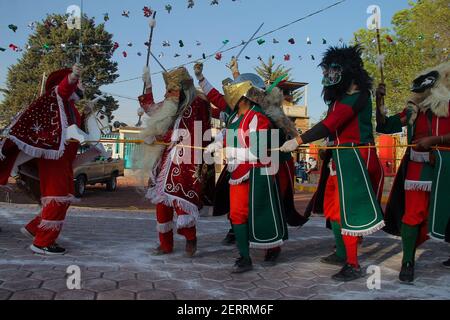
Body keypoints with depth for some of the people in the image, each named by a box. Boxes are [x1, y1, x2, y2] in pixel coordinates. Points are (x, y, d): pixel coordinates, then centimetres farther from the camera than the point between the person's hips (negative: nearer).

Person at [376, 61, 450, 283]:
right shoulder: (413, 110, 10)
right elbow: (385, 126, 9)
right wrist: (379, 101, 0)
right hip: (418, 165, 2)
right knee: (413, 213, -3)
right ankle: (408, 262, 3)